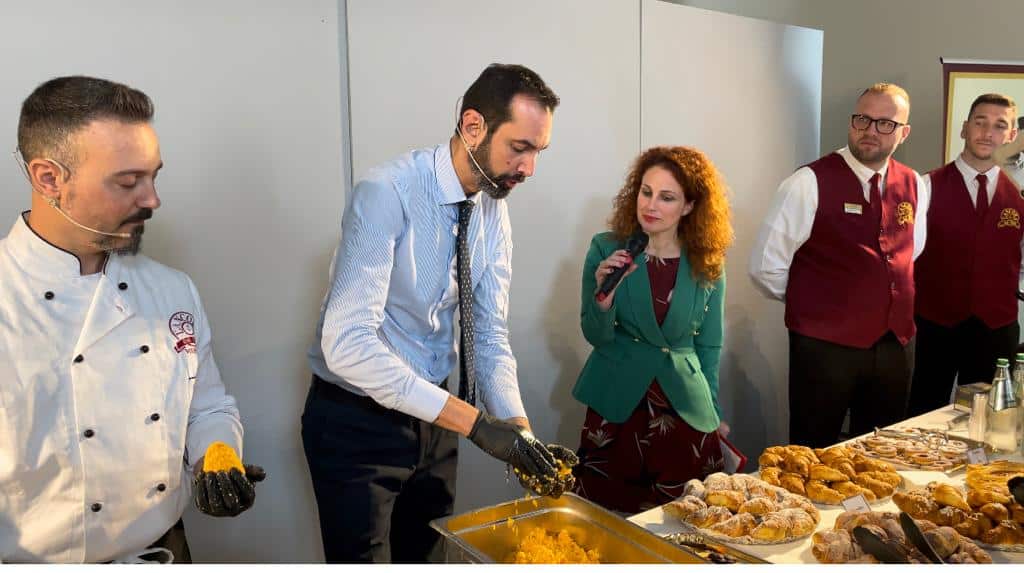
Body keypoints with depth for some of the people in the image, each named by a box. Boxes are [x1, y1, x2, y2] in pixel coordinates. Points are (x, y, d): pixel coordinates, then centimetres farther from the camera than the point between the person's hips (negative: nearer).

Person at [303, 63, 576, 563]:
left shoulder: (494, 209, -3)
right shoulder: (386, 194, -25)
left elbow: (489, 335, -2)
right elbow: (347, 343, -33)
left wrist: (521, 429, -18)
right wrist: (475, 422, -34)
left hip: (431, 412, 7)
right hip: (357, 422, -6)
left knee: (427, 557, 22)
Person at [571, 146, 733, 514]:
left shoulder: (707, 265, -1)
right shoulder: (606, 249, -6)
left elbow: (709, 346, 9)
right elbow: (595, 336, -4)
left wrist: (713, 413, 11)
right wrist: (604, 296, -23)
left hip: (685, 408, 1)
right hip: (616, 407, -1)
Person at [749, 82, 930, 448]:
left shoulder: (915, 186, 6)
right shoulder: (810, 182, -12)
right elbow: (766, 267, -11)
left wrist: (891, 304, 14)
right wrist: (810, 304, 1)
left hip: (896, 345, 6)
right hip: (826, 347, -5)